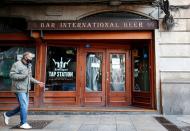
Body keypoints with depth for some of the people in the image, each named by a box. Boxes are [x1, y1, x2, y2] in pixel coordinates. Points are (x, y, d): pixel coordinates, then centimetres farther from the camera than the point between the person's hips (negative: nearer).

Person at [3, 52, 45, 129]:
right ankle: (23, 123, 7)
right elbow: (12, 75, -17)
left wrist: (37, 82, 11)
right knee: (24, 105, -7)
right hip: (19, 89, -9)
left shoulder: (29, 65, 14)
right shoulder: (17, 64, -10)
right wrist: (23, 76, -25)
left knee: (23, 106, 14)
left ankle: (7, 114, 30)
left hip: (26, 89, 9)